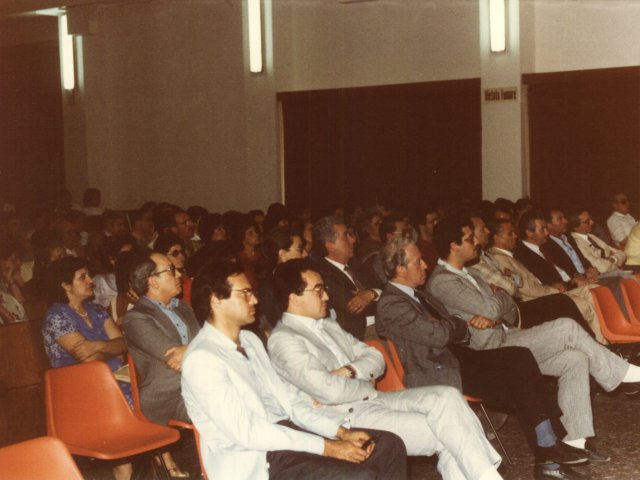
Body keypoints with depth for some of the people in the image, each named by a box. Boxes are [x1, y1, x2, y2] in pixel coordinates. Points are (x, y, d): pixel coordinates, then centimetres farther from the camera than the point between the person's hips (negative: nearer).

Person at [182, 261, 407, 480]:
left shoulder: (250, 340, 13)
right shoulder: (202, 359, -15)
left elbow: (287, 401, 13)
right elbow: (247, 432, -20)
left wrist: (341, 431, -1)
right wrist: (327, 447, -20)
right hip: (257, 460, -9)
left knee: (388, 444, -3)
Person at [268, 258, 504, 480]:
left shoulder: (328, 325, 18)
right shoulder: (283, 339, -10)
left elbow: (376, 359, 14)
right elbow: (329, 390, -21)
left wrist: (348, 371, -7)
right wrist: (367, 385, -3)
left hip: (373, 399, 8)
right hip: (348, 417, -8)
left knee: (446, 396, -16)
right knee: (443, 433, -20)